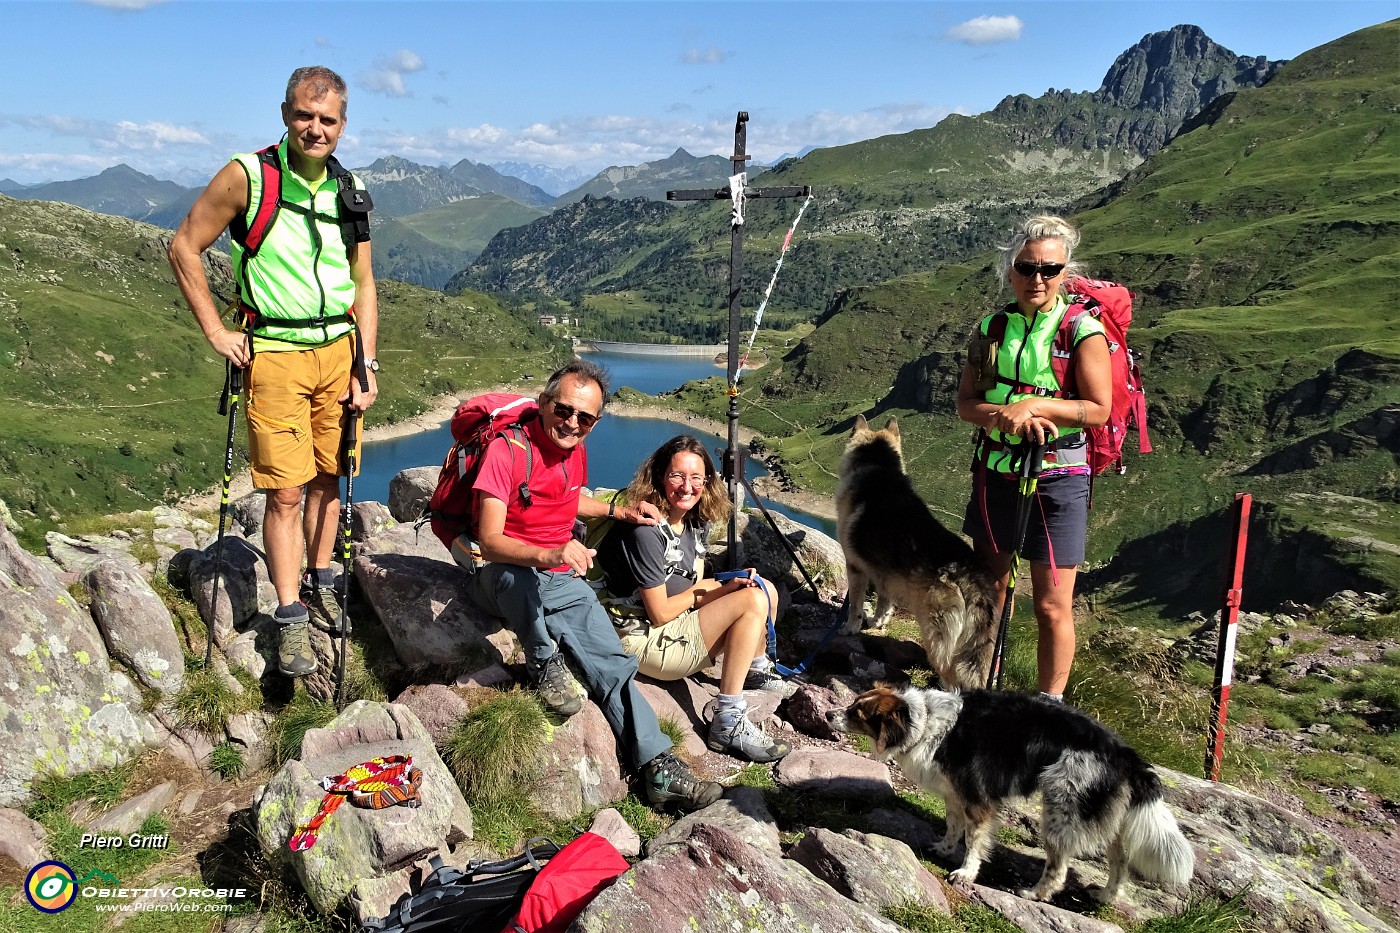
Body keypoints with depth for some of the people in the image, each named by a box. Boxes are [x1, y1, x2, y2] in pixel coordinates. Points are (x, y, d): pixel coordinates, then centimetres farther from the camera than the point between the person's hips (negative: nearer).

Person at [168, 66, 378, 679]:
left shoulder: (350, 191, 5)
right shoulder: (247, 177, -9)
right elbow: (184, 247, -2)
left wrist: (366, 365, 4)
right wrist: (216, 332, -5)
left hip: (339, 349, 4)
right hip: (275, 354, -4)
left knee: (328, 477, 11)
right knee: (286, 491, -4)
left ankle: (319, 581, 30)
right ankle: (291, 621, 5)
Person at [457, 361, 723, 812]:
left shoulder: (576, 454, 4)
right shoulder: (507, 450, -19)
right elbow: (490, 541, -27)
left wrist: (618, 511, 11)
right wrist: (550, 555, -44)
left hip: (562, 581, 6)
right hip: (499, 577, -6)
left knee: (613, 663, -11)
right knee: (518, 575, -42)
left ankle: (659, 769, -8)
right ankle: (543, 663, -16)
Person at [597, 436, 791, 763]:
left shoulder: (697, 522, 4)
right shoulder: (645, 530, -23)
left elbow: (692, 591, 7)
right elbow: (660, 613, -20)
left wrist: (730, 585, -12)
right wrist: (709, 590, -4)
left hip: (680, 624, 9)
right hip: (645, 640, -9)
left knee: (765, 590, 6)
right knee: (753, 600, -20)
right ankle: (728, 726, -18)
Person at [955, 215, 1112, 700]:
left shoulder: (1083, 331, -9)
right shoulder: (992, 328, 5)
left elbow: (1099, 409, -12)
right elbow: (965, 403, 2)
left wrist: (1034, 406, -22)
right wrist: (1004, 414, -18)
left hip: (1057, 478, -5)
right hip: (995, 472, 5)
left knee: (1052, 606, -1)